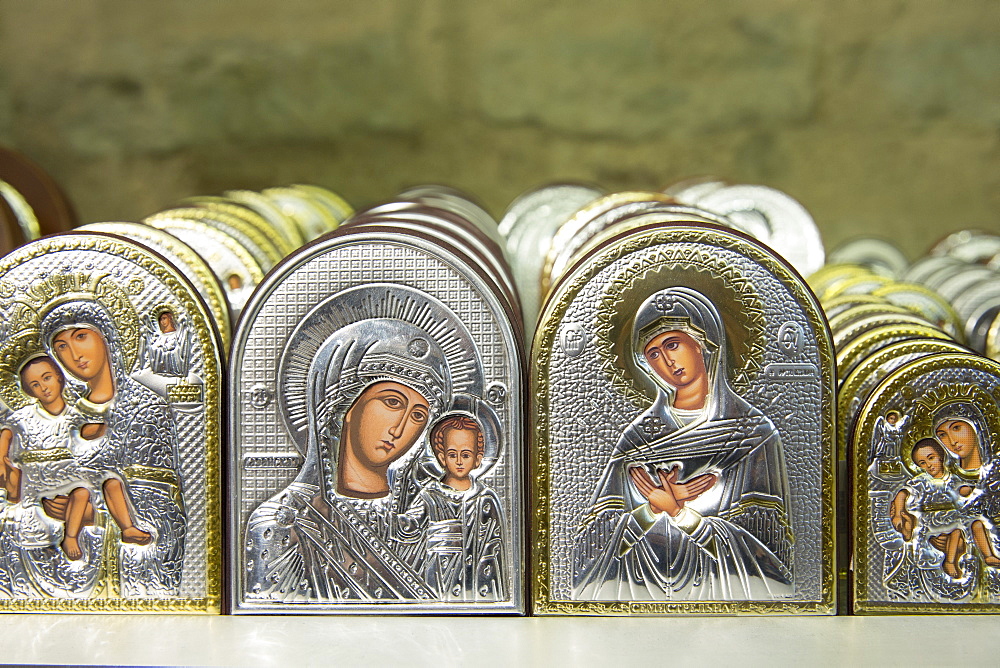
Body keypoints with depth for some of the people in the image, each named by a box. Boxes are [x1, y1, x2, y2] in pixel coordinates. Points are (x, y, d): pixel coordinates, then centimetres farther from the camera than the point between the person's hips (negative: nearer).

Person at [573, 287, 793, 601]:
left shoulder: (753, 431, 1)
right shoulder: (639, 435, 9)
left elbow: (765, 545, -5)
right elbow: (591, 542, 4)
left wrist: (676, 509, -7)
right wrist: (656, 508, -9)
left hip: (722, 588, -2)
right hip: (640, 586, 2)